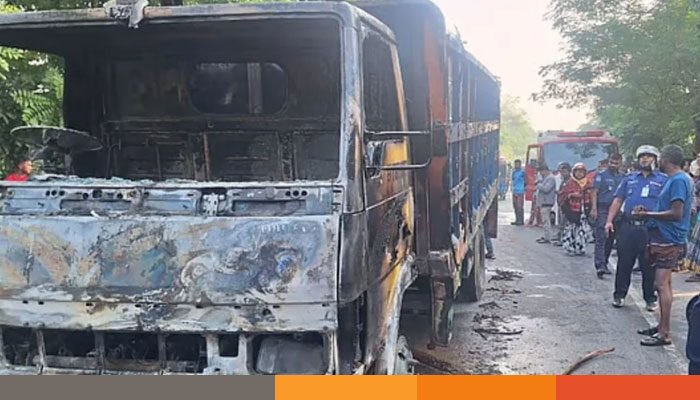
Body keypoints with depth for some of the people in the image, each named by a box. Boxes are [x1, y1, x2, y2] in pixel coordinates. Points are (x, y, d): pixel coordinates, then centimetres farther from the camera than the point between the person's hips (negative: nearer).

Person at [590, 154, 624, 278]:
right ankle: (599, 265, -18)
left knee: (610, 239, 9)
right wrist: (594, 208, -16)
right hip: (602, 210, -5)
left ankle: (604, 264, 19)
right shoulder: (601, 175, 1)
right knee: (601, 238, -12)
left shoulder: (622, 178, 15)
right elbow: (594, 192, -5)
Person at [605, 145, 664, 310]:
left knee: (649, 266, 6)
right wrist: (609, 221, 2)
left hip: (650, 229, -2)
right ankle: (619, 295, 19)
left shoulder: (663, 180, 4)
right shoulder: (630, 178, 13)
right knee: (624, 263, 7)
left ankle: (650, 298, 18)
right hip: (628, 227, 2)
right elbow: (617, 200, 11)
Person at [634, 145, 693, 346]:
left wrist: (648, 215, -18)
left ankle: (665, 334, -8)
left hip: (669, 240, -10)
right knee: (664, 283, 16)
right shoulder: (674, 179, 14)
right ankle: (662, 326, 25)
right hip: (665, 238, 10)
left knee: (662, 284, -10)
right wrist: (648, 212, 9)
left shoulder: (678, 180, -18)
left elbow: (676, 214, -24)